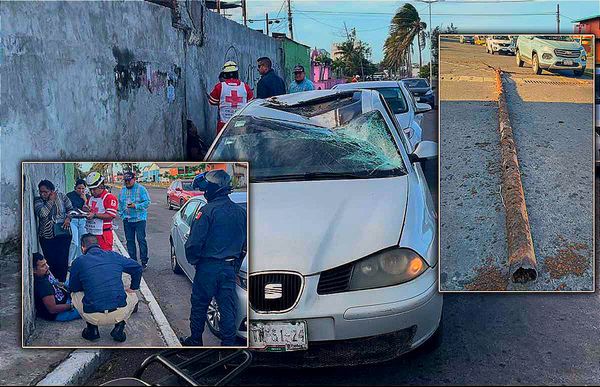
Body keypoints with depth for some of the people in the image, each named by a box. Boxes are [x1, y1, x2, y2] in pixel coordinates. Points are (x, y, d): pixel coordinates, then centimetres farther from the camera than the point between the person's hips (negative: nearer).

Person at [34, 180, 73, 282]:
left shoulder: (61, 196, 4)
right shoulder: (37, 200, 0)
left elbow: (70, 208, 13)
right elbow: (42, 213, -17)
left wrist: (68, 218, -5)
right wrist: (51, 200, -12)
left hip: (63, 233, 0)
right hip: (47, 235, 0)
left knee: (63, 260, -3)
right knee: (51, 260, -1)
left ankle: (62, 282, 7)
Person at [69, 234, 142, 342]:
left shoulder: (79, 261, 3)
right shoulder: (114, 256, 10)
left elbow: (73, 288, 14)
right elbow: (137, 268, 19)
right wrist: (133, 288, 32)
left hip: (93, 317, -1)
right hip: (119, 313, 1)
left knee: (75, 294, 29)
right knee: (133, 296, 34)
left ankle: (92, 329, 17)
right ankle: (119, 326, 11)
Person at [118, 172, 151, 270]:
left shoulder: (141, 189, -5)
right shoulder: (123, 190, 13)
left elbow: (147, 202, -9)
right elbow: (120, 204, 22)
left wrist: (136, 206, -19)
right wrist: (121, 214, 12)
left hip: (139, 219, -5)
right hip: (127, 220, 5)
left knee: (141, 239, -6)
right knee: (130, 240, 7)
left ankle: (144, 261, 0)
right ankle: (133, 260, 16)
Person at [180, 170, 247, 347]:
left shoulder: (207, 211, -13)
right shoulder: (241, 212, 6)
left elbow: (194, 242, -15)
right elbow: (245, 245, 13)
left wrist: (193, 259, 3)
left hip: (208, 267, -5)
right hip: (230, 269, 5)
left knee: (199, 305, 11)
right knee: (227, 309, 8)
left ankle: (195, 340, 22)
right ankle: (228, 343, 10)